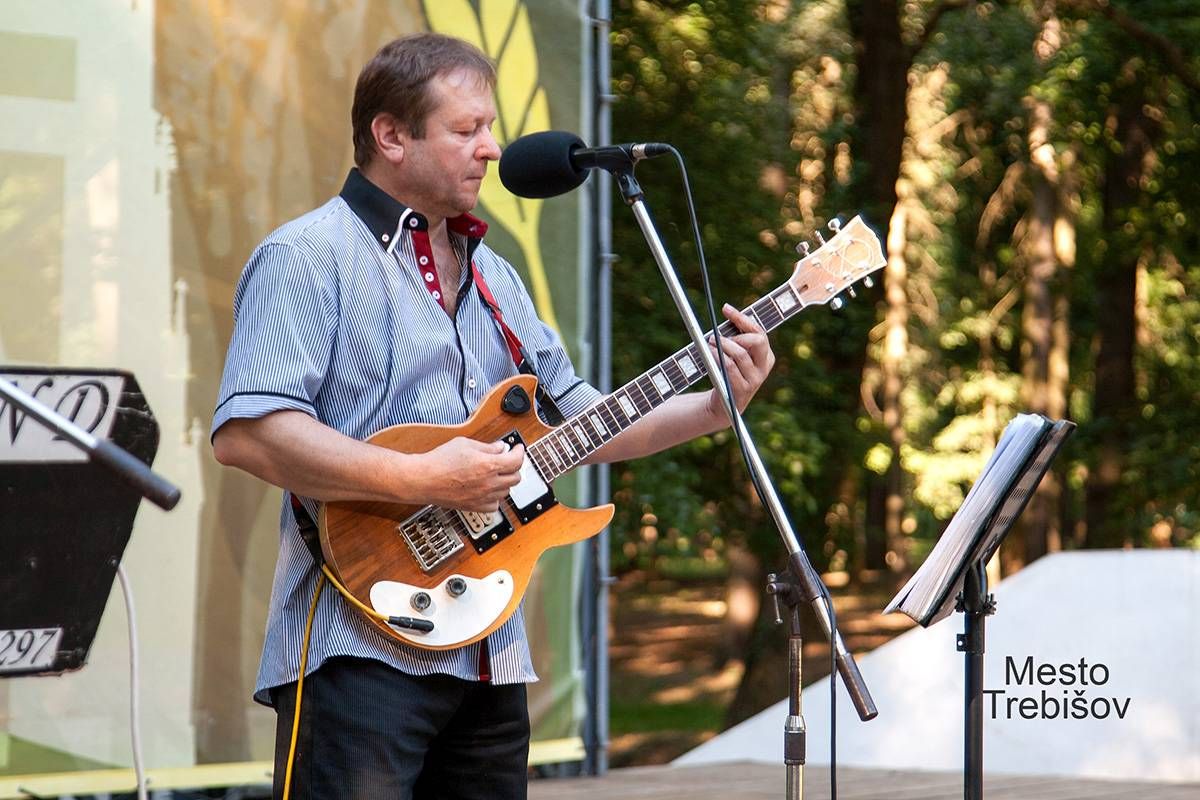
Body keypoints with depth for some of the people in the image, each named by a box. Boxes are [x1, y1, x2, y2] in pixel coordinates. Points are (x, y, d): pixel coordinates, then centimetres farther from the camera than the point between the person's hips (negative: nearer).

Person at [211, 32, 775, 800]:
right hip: (359, 650, -8)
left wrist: (712, 408, 7)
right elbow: (244, 432, -19)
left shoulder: (495, 277, 20)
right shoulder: (310, 258, -7)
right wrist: (424, 480, -22)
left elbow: (578, 418, 23)